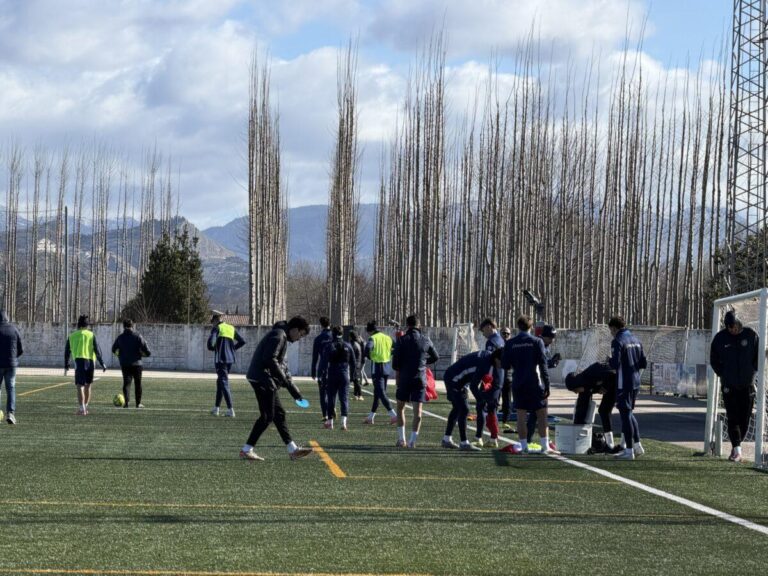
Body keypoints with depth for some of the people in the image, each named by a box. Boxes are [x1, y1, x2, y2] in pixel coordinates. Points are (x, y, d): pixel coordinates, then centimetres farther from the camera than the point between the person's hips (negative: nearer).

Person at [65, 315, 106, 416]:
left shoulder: (72, 336, 10)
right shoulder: (91, 335, 7)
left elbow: (67, 352, 14)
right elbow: (97, 350, 1)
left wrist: (66, 366, 22)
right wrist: (102, 364, 5)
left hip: (79, 361, -2)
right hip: (91, 362, 2)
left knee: (80, 386, -5)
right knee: (87, 386, 17)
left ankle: (81, 409, -18)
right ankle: (85, 408, 23)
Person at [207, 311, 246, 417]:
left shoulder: (216, 328, -5)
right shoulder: (231, 328, 14)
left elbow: (211, 342, -18)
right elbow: (242, 341, 15)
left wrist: (212, 348, 2)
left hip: (220, 359, -7)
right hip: (230, 359, 7)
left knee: (224, 383, -8)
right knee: (220, 382, 19)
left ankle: (231, 410, -17)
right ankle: (216, 408, 23)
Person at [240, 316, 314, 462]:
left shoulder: (282, 337, 21)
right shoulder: (278, 336, -12)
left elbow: (281, 364, 24)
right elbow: (270, 360, -23)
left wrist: (293, 388, 18)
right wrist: (286, 381, -18)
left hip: (266, 380, 11)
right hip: (262, 378, -11)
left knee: (279, 414, 12)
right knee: (267, 416, -8)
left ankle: (293, 450, 16)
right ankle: (246, 450, -5)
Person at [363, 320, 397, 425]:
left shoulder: (373, 338, -10)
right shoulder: (388, 338, 11)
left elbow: (367, 349, -24)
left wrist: (370, 357, -5)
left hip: (377, 367, -7)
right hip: (387, 368, 7)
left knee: (381, 392, -7)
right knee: (377, 392, 16)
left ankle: (393, 414, -20)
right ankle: (371, 417, 23)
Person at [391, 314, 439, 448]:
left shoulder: (401, 340, -5)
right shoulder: (426, 340, 4)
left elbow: (395, 363, -8)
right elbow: (435, 357, 18)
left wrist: (400, 369, 11)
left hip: (404, 378, -1)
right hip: (420, 379, 1)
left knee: (400, 407, 14)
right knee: (417, 410, 2)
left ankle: (401, 439, 10)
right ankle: (413, 440, -7)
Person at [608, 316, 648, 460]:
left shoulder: (618, 341, -12)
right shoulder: (635, 340, 11)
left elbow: (615, 364, -20)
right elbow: (644, 364, 11)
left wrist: (609, 361, 0)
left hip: (624, 383, -7)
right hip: (636, 382, 7)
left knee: (625, 414, -2)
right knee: (629, 413, 19)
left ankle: (629, 450, 0)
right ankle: (637, 445, 17)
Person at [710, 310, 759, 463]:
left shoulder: (751, 335, -2)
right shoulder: (720, 338, -2)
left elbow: (759, 357, 8)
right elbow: (714, 360, 8)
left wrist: (752, 373, 0)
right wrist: (723, 375, 0)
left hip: (747, 384, 1)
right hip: (729, 385, -1)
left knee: (745, 417, 4)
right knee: (732, 417, -8)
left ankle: (736, 446, 19)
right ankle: (737, 450, -11)